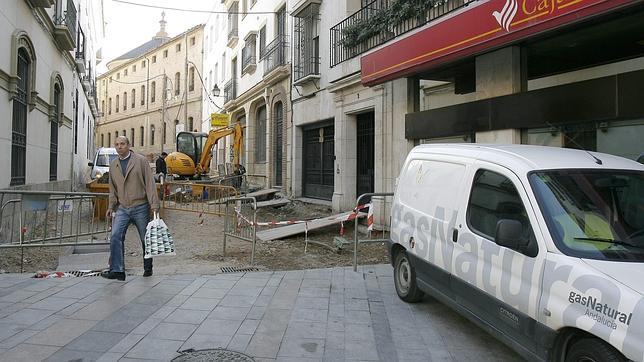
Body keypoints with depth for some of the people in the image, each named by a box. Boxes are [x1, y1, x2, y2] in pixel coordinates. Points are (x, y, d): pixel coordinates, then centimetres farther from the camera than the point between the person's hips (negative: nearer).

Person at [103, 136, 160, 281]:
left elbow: (150, 183, -7)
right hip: (122, 209, 3)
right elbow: (113, 188, 18)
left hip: (140, 207, -3)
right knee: (115, 237, -13)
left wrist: (154, 204, -12)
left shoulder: (141, 161, -3)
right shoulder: (113, 165, 11)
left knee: (146, 239, 7)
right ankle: (116, 270, -10)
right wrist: (111, 206, 9)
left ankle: (148, 268, 24)